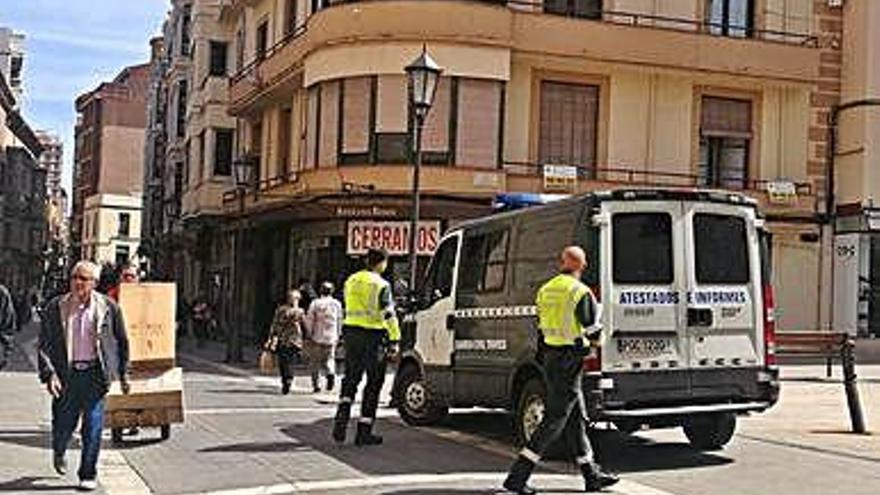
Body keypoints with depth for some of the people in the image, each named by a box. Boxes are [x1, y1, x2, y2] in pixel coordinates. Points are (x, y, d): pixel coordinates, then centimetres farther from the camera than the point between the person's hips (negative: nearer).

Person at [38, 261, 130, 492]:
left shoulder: (108, 307, -1)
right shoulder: (56, 307, -1)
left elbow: (122, 342, 8)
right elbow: (44, 345, 0)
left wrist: (123, 375, 9)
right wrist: (49, 374, -13)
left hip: (95, 374, -1)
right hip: (66, 375, 1)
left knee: (93, 426, -3)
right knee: (63, 424, 9)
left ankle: (88, 475, 11)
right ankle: (58, 453, 43)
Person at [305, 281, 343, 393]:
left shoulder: (315, 303, -5)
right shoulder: (337, 304, 4)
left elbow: (309, 320, -6)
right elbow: (339, 321, 9)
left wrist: (309, 335, 4)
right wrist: (337, 336, 18)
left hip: (317, 338, -2)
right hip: (331, 338, 2)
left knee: (315, 361, 8)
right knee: (329, 358, 12)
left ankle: (316, 384, 6)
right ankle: (330, 372, -16)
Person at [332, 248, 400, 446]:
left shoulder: (351, 281, 10)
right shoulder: (381, 285, -11)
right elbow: (388, 315, -15)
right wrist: (394, 340, -12)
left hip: (351, 332, 6)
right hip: (373, 336, -6)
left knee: (350, 379, 16)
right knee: (374, 383, 3)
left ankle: (341, 420, -1)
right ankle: (364, 431, 4)